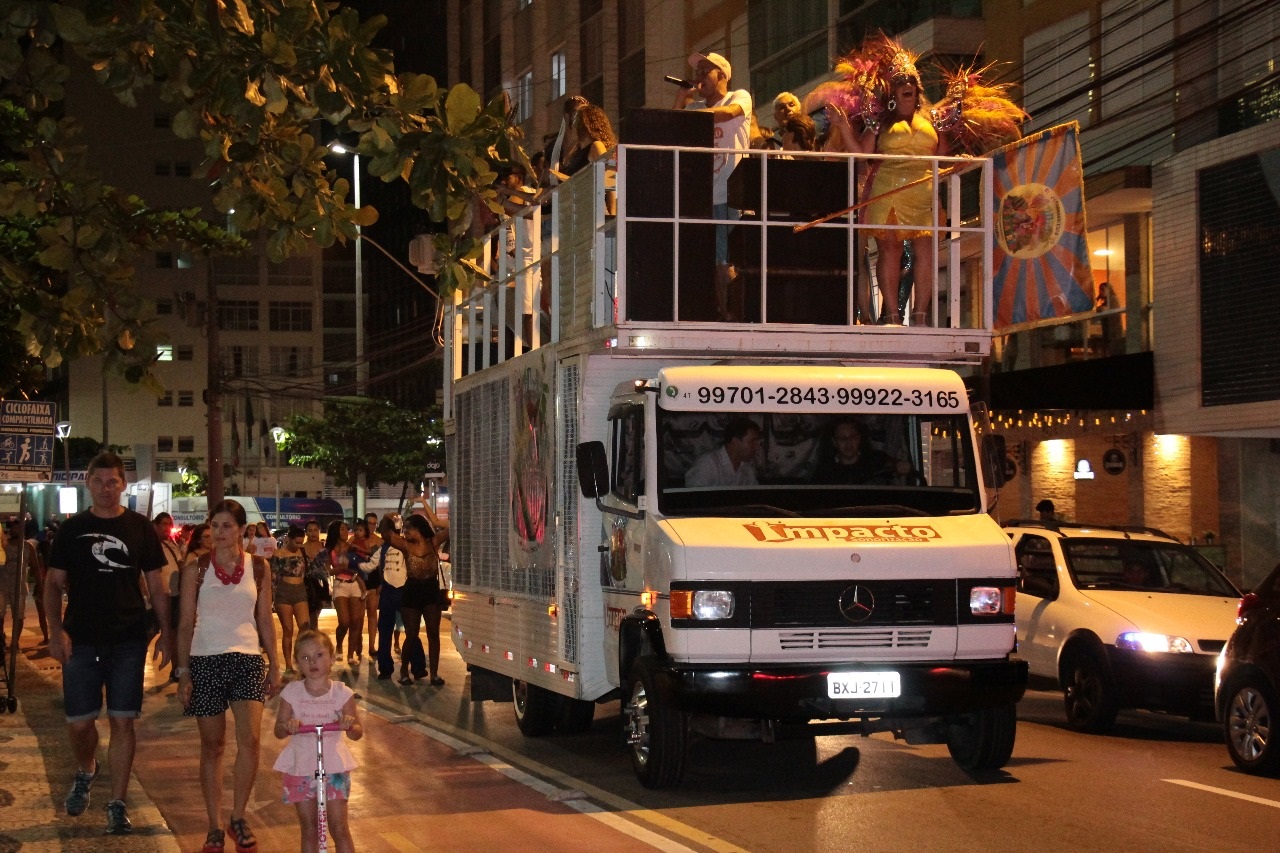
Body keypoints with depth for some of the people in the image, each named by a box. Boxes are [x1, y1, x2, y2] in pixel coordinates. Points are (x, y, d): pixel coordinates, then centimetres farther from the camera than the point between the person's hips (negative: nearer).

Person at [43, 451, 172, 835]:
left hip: (128, 641, -1)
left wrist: (166, 633, -1)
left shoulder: (140, 528, 4)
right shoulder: (72, 529, 5)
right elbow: (54, 583, 5)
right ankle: (85, 771, 34)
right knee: (80, 722, 2)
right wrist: (56, 630, -8)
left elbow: (156, 586, 6)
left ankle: (117, 804, 6)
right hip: (81, 640, 1)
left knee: (122, 720, -1)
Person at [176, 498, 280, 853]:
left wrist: (275, 665, 6)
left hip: (247, 658, 1)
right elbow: (186, 622, 1)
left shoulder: (258, 567, 4)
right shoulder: (196, 568, 0)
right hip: (205, 660, -1)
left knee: (249, 739, -14)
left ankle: (238, 817, 3)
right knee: (212, 746, 4)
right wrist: (183, 673, -3)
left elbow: (265, 619, 9)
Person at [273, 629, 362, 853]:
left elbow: (358, 733, -2)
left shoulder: (341, 693, -4)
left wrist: (349, 726, -25)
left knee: (339, 828, -1)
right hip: (301, 767, 1)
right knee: (309, 829, 9)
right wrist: (288, 727, -23)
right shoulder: (292, 692, -2)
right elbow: (278, 730, 0)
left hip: (333, 766, -1)